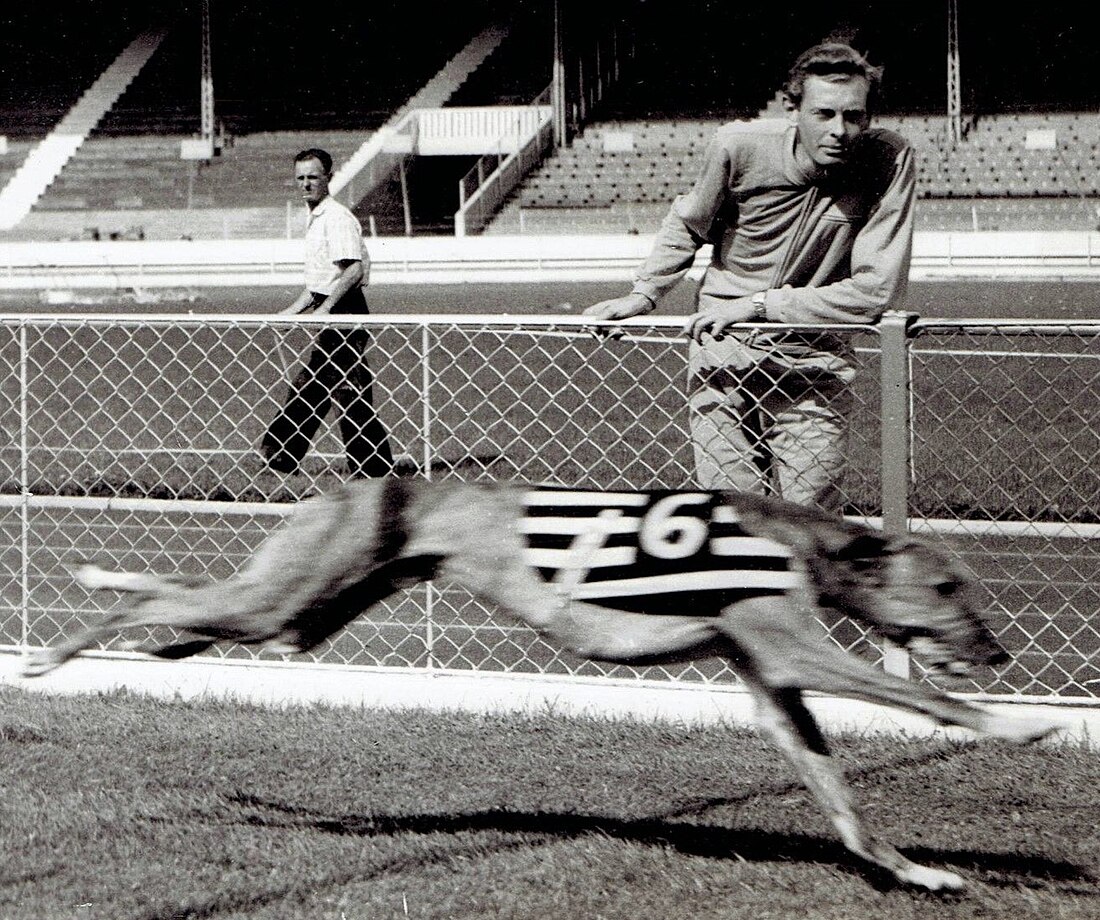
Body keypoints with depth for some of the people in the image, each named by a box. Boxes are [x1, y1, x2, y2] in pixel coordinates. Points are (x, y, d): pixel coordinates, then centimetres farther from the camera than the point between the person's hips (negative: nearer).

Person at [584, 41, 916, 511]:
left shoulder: (889, 161, -16)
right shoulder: (738, 146, -11)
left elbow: (876, 289, -19)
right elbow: (688, 224, 11)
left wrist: (759, 304, -17)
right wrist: (644, 294, 2)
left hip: (811, 363, -1)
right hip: (721, 358, 1)